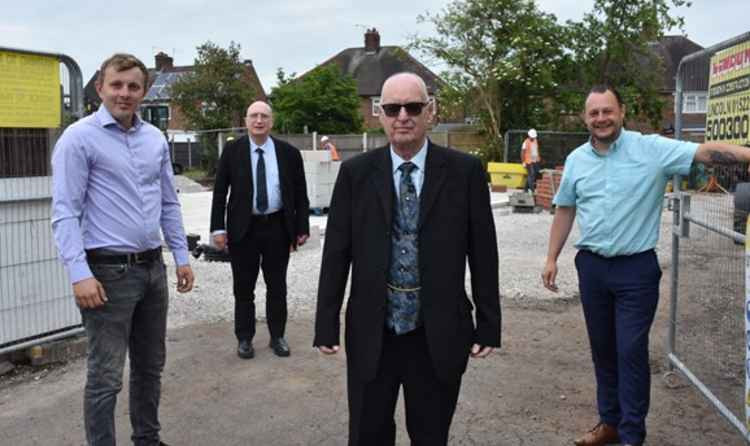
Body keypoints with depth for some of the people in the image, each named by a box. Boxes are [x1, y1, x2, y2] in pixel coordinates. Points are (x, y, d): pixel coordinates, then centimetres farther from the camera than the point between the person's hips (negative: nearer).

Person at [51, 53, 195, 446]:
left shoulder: (156, 139, 9)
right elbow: (65, 212, -13)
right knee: (106, 376, 0)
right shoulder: (79, 138, -9)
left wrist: (181, 256, 12)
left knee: (150, 365, 18)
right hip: (108, 270, -6)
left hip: (152, 267, 7)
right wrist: (80, 274, -21)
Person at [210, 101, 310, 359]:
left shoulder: (289, 153, 0)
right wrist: (218, 228, -7)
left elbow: (300, 194, 4)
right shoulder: (232, 151, -1)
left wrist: (302, 228, -1)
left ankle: (277, 336, 26)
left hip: (278, 228, 1)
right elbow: (220, 192, -1)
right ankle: (244, 338, 24)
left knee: (277, 287, 11)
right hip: (243, 228, 0)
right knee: (243, 288, 9)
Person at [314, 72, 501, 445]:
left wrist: (488, 326, 1)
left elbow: (483, 254, 0)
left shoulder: (465, 171, -3)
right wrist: (326, 326, 0)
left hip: (439, 336, 0)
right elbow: (336, 253, 1)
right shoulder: (355, 173, 0)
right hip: (370, 335, 1)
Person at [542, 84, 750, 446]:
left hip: (636, 269, -4)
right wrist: (552, 258, 11)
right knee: (602, 348, 15)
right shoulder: (576, 159, 4)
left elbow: (706, 152, -19)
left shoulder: (651, 149, -9)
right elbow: (565, 210, 12)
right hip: (591, 266, 4)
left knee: (631, 352, 1)